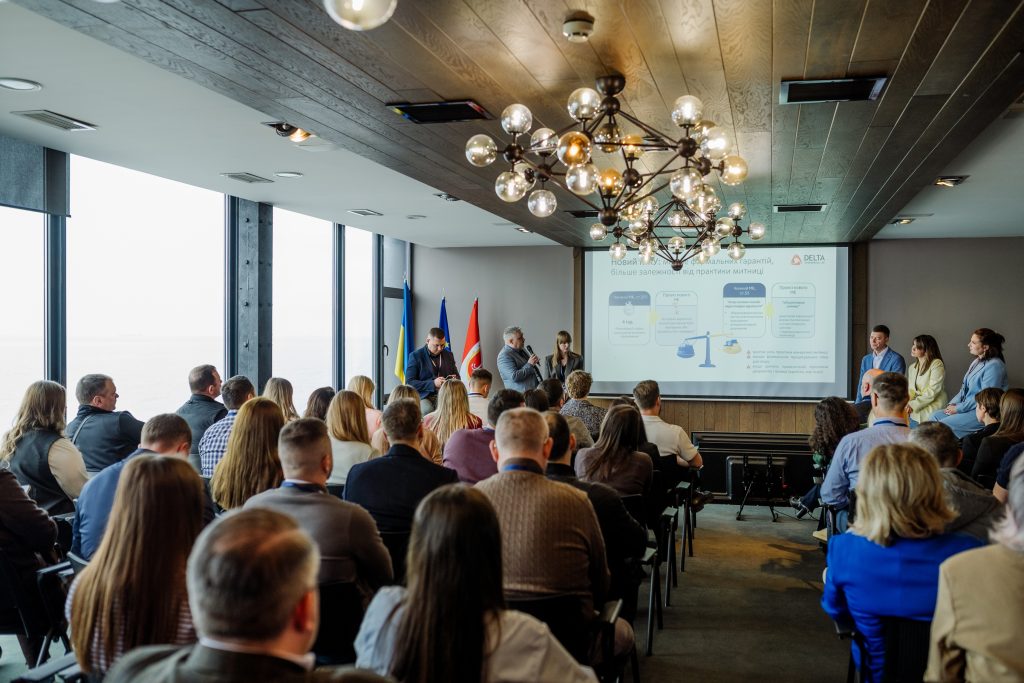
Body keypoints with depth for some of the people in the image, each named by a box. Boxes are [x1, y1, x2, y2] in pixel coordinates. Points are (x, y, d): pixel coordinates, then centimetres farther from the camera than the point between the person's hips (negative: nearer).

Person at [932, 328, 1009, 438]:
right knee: (935, 416, -4)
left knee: (944, 424, -20)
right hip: (969, 408, 10)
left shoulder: (994, 366, -18)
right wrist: (953, 403, 2)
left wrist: (959, 408, -16)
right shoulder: (977, 361, 14)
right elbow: (965, 388, 19)